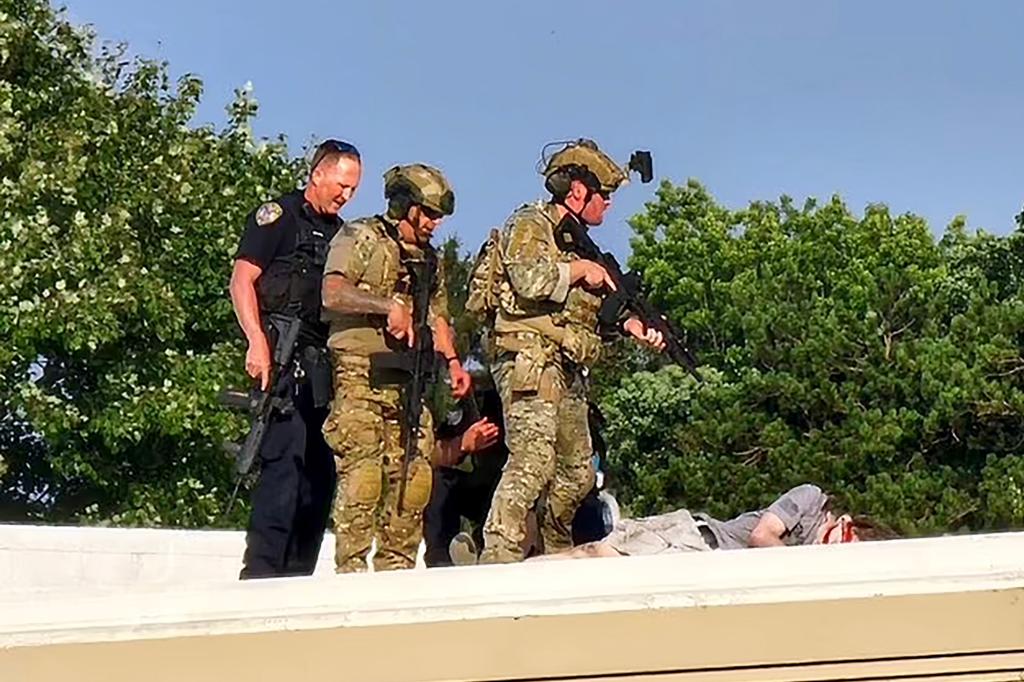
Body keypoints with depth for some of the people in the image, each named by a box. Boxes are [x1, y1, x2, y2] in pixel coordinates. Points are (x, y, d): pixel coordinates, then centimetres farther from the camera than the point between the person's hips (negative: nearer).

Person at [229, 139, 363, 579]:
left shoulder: (340, 233, 24)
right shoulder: (278, 216, 3)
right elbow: (242, 280, -6)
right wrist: (257, 342, -18)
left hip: (325, 366, 8)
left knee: (321, 468, 6)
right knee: (287, 458, -16)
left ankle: (296, 578, 12)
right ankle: (260, 570, -15)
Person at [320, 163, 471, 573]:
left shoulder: (429, 259, 24)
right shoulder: (360, 237, 2)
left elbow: (437, 316, 28)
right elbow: (332, 293, -13)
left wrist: (452, 361, 12)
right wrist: (388, 305, -20)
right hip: (361, 374, -7)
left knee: (413, 478, 1)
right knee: (361, 474, -13)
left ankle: (396, 570, 7)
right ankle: (350, 570, -11)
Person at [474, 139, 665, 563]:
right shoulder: (530, 226, -2)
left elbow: (594, 308, 24)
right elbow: (527, 279, -22)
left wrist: (632, 326, 7)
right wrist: (579, 270, -8)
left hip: (568, 372, 10)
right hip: (531, 362, -10)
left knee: (577, 472, 14)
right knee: (532, 462, -21)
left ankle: (557, 557, 29)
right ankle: (498, 557, -24)